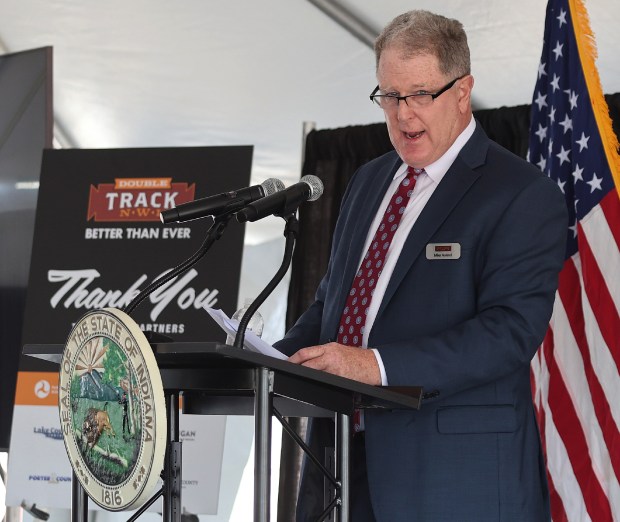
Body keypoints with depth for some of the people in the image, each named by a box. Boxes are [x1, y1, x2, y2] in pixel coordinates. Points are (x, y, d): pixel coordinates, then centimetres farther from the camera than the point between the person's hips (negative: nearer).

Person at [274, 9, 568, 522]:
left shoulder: (524, 195, -9)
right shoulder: (369, 181, 16)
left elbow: (511, 330, -19)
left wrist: (378, 365, -28)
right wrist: (282, 360, 0)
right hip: (347, 453, 6)